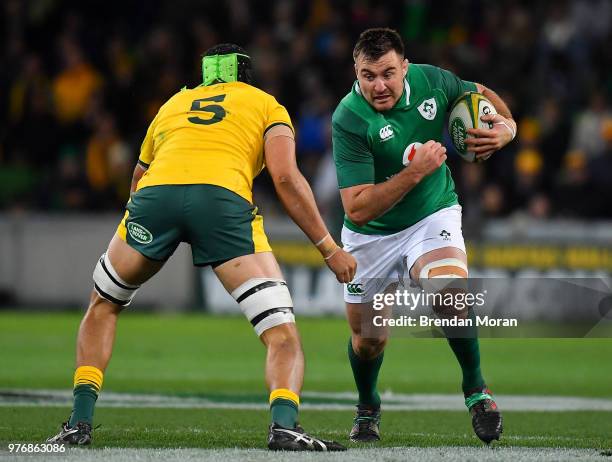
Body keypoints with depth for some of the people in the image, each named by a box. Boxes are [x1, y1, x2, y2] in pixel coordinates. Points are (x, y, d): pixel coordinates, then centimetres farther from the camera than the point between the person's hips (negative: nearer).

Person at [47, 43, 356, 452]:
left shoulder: (172, 105, 37)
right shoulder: (268, 107, 27)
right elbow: (285, 177, 10)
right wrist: (330, 249, 12)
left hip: (156, 191, 3)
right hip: (223, 196, -3)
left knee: (104, 306, 27)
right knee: (282, 334, 4)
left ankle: (80, 421, 17)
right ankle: (284, 425, -21)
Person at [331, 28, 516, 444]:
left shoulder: (432, 81, -15)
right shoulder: (349, 121, -26)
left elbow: (482, 95, 9)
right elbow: (358, 209, -30)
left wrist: (506, 126, -12)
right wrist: (415, 172, -35)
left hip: (433, 216, 1)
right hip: (371, 235, -1)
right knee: (369, 338, 9)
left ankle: (476, 389, -7)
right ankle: (368, 408, 42)